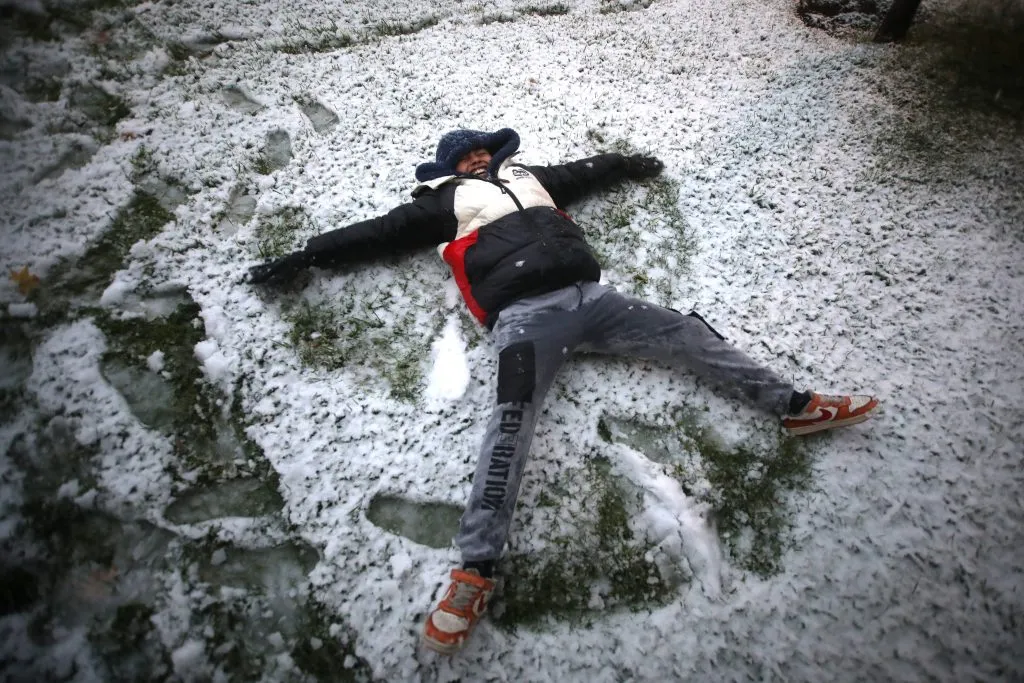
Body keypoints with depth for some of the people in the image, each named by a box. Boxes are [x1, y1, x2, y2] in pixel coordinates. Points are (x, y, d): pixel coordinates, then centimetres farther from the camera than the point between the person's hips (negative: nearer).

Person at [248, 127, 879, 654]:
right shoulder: (448, 202, 21)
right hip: (525, 315, -5)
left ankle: (794, 406, 8)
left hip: (590, 296, 6)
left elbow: (588, 172, 47)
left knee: (686, 333, -1)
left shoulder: (529, 177, 33)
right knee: (513, 417, -26)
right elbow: (378, 233, 19)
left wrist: (629, 165, 59)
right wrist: (304, 257, 17)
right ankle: (477, 568, -33)